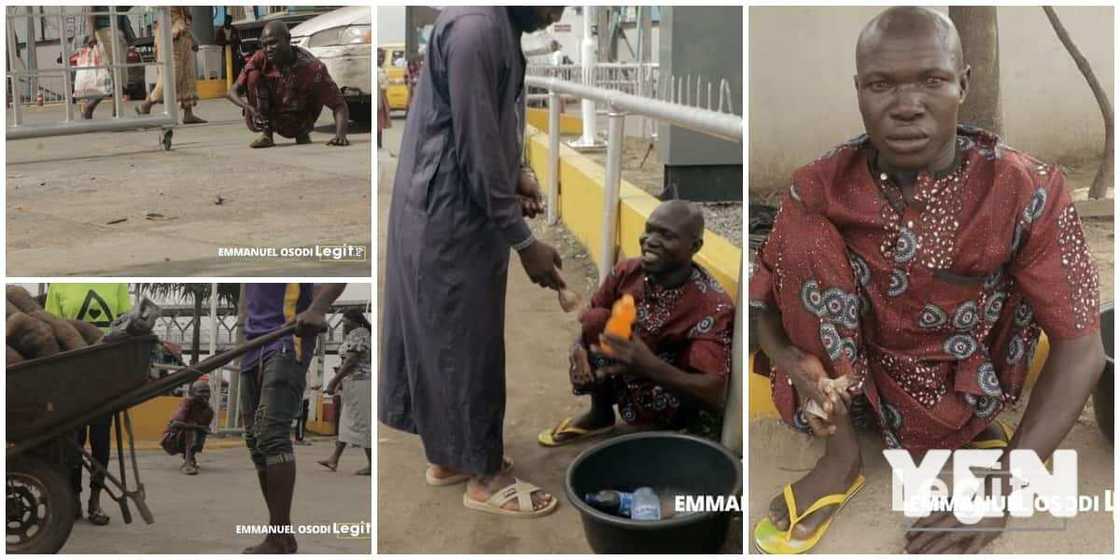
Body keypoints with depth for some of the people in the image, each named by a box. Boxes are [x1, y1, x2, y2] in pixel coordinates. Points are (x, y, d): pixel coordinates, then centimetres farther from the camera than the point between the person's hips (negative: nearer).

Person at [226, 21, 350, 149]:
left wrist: (340, 135, -45)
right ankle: (266, 133, -14)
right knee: (254, 74, -21)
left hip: (297, 124, 0)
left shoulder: (312, 66, -26)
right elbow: (233, 92, -14)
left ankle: (303, 132, 3)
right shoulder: (260, 59, -18)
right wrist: (246, 106, -37)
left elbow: (339, 105, -27)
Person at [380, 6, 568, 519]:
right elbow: (477, 153, -24)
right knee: (466, 342, 2)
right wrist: (524, 242, -19)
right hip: (449, 217, -10)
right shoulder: (475, 28, -25)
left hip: (459, 209, 10)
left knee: (444, 336, 18)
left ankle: (448, 455, 32)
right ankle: (484, 477, 16)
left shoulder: (495, 21, 8)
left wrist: (516, 174, 5)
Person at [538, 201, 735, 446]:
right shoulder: (627, 272, -13)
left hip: (680, 403, -3)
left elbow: (714, 395, -35)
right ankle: (600, 415, 6)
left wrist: (651, 367, -51)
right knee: (596, 320, -16)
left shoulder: (713, 306, -29)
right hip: (627, 387, 3)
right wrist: (580, 348, -22)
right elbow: (589, 319, 3)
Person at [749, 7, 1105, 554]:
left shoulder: (1026, 190, -21)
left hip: (957, 380, 0)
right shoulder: (821, 186, -16)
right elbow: (763, 298, -8)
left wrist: (999, 492, -27)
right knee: (804, 233, -23)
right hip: (849, 361, 0)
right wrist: (794, 362, -32)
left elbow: (1080, 348, -19)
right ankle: (841, 453, -15)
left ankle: (964, 420, 7)